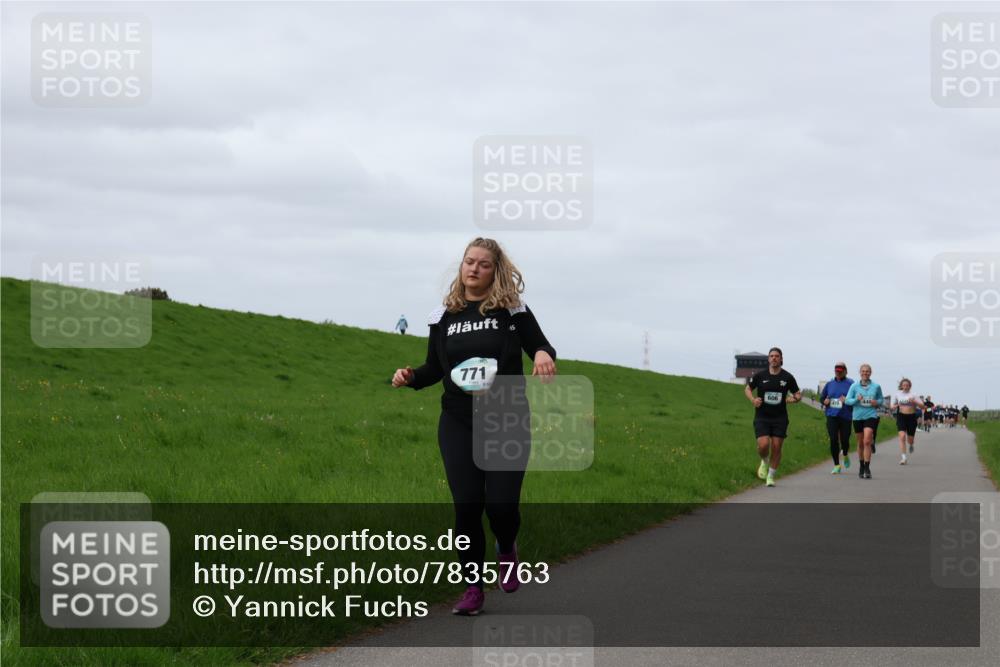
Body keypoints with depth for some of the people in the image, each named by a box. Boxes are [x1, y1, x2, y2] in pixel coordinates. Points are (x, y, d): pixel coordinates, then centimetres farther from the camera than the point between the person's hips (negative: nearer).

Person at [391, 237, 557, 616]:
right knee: (467, 505, -2)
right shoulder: (444, 316, 7)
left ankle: (506, 549, 28)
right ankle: (473, 588, 10)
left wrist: (543, 354, -22)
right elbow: (435, 370, 13)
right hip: (458, 426, 2)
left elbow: (541, 347, 2)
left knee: (501, 503, -8)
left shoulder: (512, 310, -1)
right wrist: (410, 377, -7)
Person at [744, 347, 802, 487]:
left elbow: (798, 394, 10)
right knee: (763, 445, -16)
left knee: (776, 447, -1)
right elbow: (747, 388, 13)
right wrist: (753, 399, -7)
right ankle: (765, 462, 19)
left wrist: (795, 398, -14)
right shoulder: (760, 375, -1)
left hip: (780, 418, 1)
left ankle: (770, 477, 15)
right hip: (762, 417, -1)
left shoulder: (788, 377, 0)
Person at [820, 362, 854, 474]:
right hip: (832, 415, 3)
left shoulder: (850, 384, 0)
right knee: (833, 440, -5)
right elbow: (821, 397, 21)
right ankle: (836, 465, 5)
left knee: (845, 440, 1)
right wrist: (825, 401, 0)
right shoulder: (829, 384, 12)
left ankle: (845, 455, 37)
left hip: (845, 416, -3)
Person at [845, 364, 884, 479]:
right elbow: (847, 400, 0)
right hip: (857, 416, 2)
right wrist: (856, 400, -18)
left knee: (867, 441, -16)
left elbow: (881, 399, 15)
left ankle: (867, 468, -16)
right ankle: (861, 467, 29)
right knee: (860, 443, 12)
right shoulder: (854, 386, 1)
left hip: (870, 416, -2)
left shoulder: (876, 386, 2)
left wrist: (877, 402, -6)